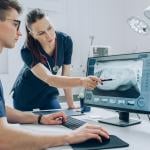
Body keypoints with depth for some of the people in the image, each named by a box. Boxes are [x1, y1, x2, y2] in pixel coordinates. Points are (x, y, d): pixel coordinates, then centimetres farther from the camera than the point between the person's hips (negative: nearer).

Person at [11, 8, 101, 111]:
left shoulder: (66, 41, -21)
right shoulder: (28, 51, -32)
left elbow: (66, 76, -13)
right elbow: (49, 79, -44)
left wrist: (71, 105, -12)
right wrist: (82, 81, -58)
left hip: (48, 93, 3)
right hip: (26, 95, -2)